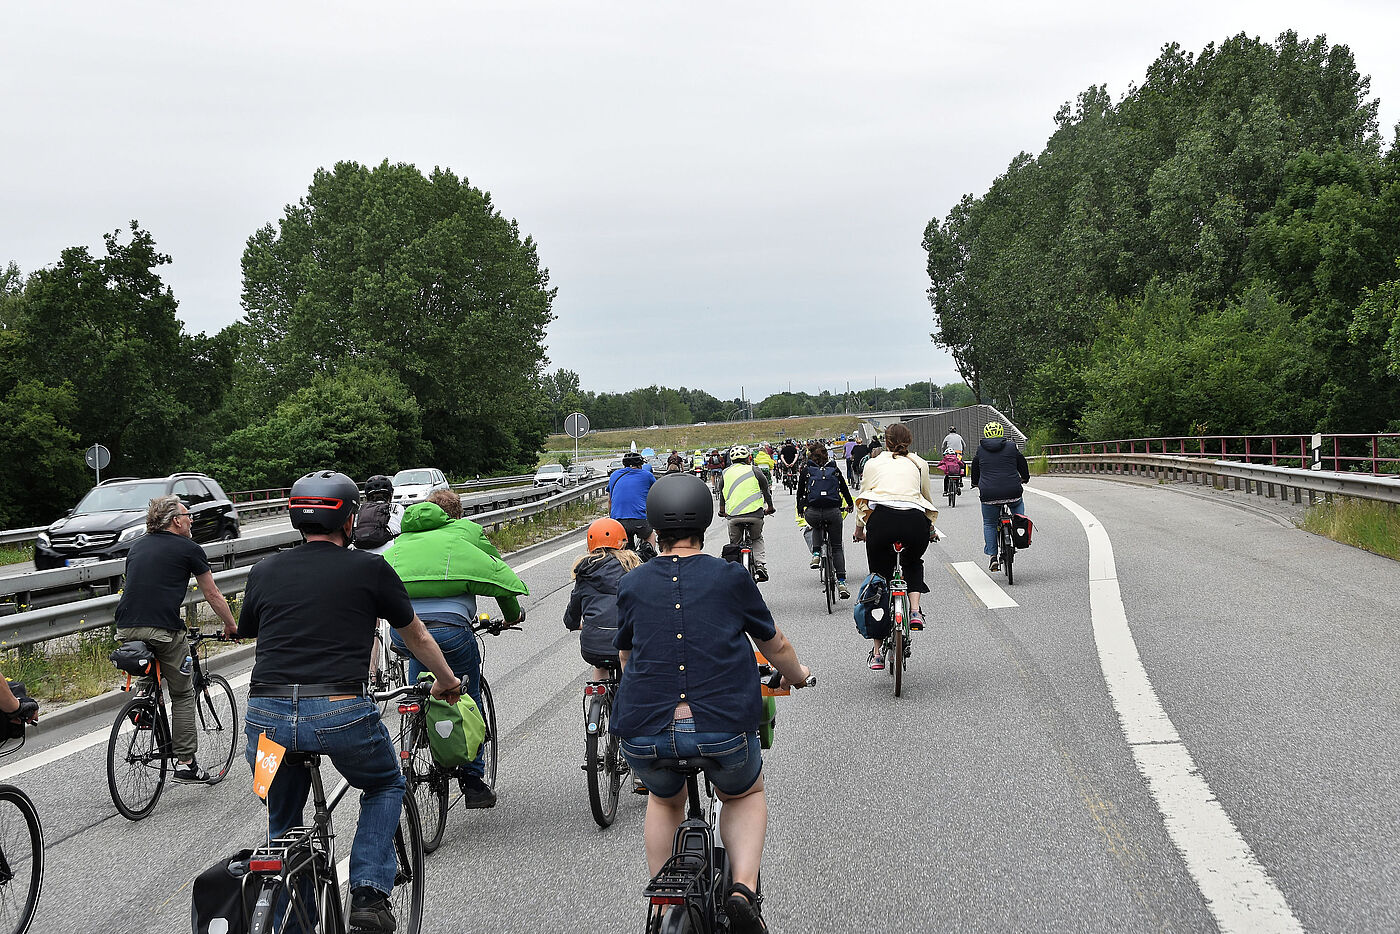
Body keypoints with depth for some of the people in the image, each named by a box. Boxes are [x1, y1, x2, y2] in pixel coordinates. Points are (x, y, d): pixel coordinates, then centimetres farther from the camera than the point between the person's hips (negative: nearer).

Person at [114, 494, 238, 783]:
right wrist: (231, 626, 29)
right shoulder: (189, 549, 6)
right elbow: (213, 595, 14)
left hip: (126, 629, 5)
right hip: (164, 630, -5)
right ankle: (185, 763, 7)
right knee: (183, 694, 8)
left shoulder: (138, 546, 22)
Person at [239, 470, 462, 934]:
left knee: (283, 826, 24)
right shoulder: (370, 569, 7)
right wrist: (448, 681, 40)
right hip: (341, 715, -3)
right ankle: (369, 894, 12)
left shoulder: (265, 570, 14)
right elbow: (416, 634, 22)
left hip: (266, 717, 3)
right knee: (385, 787, 26)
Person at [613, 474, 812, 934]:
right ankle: (744, 888, 6)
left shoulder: (632, 585, 11)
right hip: (724, 726, -2)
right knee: (746, 796, 29)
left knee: (665, 800, 34)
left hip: (645, 732, 2)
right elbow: (776, 647, 20)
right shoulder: (731, 577, 6)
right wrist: (797, 675, 42)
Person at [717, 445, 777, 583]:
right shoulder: (754, 471, 6)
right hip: (755, 514, -1)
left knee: (734, 543, 18)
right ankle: (760, 565, 2)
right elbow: (766, 490, 13)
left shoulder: (725, 474, 13)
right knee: (757, 540, 20)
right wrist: (770, 508, 30)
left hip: (733, 515, 1)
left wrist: (722, 512, 41)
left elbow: (722, 495, 24)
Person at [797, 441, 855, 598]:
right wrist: (850, 505, 40)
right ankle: (841, 582, 0)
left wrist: (800, 510, 30)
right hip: (833, 512, 0)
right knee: (837, 547, 12)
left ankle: (816, 553, 15)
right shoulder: (834, 470, 11)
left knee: (816, 526, 37)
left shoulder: (806, 472, 8)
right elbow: (845, 489, 21)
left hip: (812, 513, 0)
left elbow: (800, 493, 12)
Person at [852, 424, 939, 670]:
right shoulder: (919, 464, 25)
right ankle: (915, 611, 9)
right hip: (916, 519, 1)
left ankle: (876, 653, 10)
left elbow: (863, 498, 27)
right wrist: (929, 529, 51)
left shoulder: (873, 463, 23)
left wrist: (859, 529, 43)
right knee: (913, 564, 34)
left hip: (881, 518, -1)